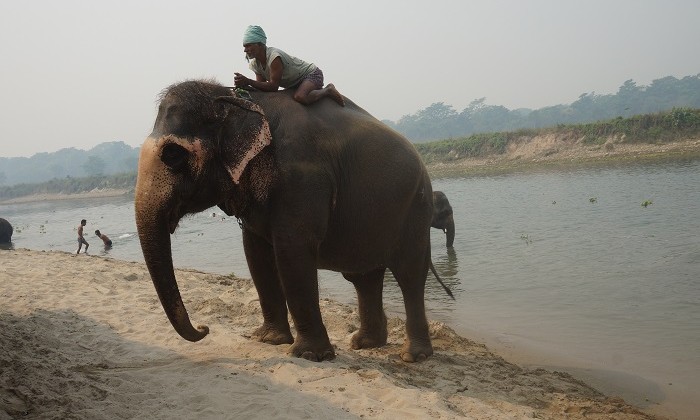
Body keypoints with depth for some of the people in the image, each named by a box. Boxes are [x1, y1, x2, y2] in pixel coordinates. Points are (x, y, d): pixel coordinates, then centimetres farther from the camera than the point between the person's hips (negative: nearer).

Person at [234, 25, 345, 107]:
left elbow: (273, 86, -31)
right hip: (296, 83, 9)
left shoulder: (274, 57, -30)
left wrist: (248, 81, -37)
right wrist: (243, 85, -23)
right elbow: (262, 86, -5)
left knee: (300, 97, -37)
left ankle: (328, 90, -8)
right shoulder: (254, 64, -4)